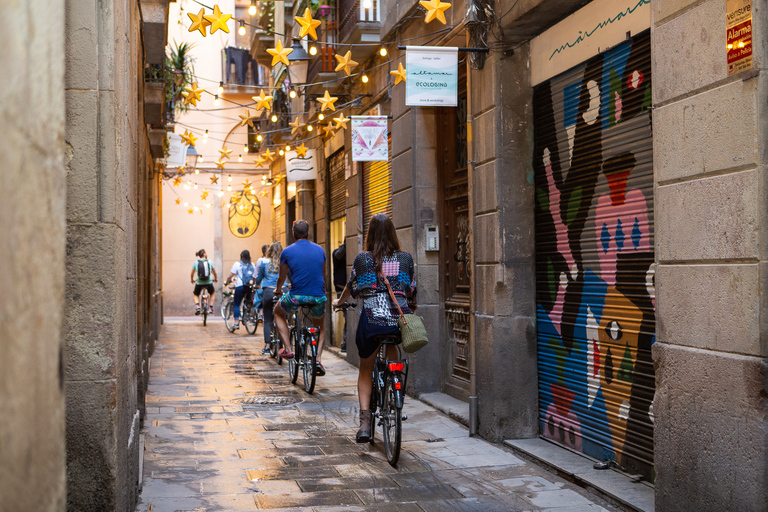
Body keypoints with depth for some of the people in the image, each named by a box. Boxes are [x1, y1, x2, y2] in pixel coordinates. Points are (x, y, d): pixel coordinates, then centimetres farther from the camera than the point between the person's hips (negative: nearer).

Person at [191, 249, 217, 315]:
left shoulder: (196, 262, 1)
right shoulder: (209, 261, 1)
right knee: (212, 293, 30)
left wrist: (192, 280, 29)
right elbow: (214, 272, 12)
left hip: (199, 283, 0)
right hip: (209, 282, 0)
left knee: (196, 295, 27)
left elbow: (192, 274, 8)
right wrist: (216, 279, 31)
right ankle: (210, 308, 22)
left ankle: (197, 306, 2)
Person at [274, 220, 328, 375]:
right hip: (318, 298, 3)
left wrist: (278, 290, 34)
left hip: (296, 297, -2)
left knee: (278, 312, 29)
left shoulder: (287, 251, -1)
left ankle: (287, 348, 16)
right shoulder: (319, 250, 8)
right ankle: (318, 359, 10)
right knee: (320, 325, 30)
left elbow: (282, 277, 12)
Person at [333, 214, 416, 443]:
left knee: (365, 370, 16)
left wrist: (338, 302, 38)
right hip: (399, 320, 1)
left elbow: (351, 287, 17)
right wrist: (411, 309, 36)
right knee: (391, 346, 33)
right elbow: (412, 291, 14)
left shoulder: (362, 259, 3)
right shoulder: (406, 258, 6)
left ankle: (365, 421, 3)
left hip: (371, 320, -1)